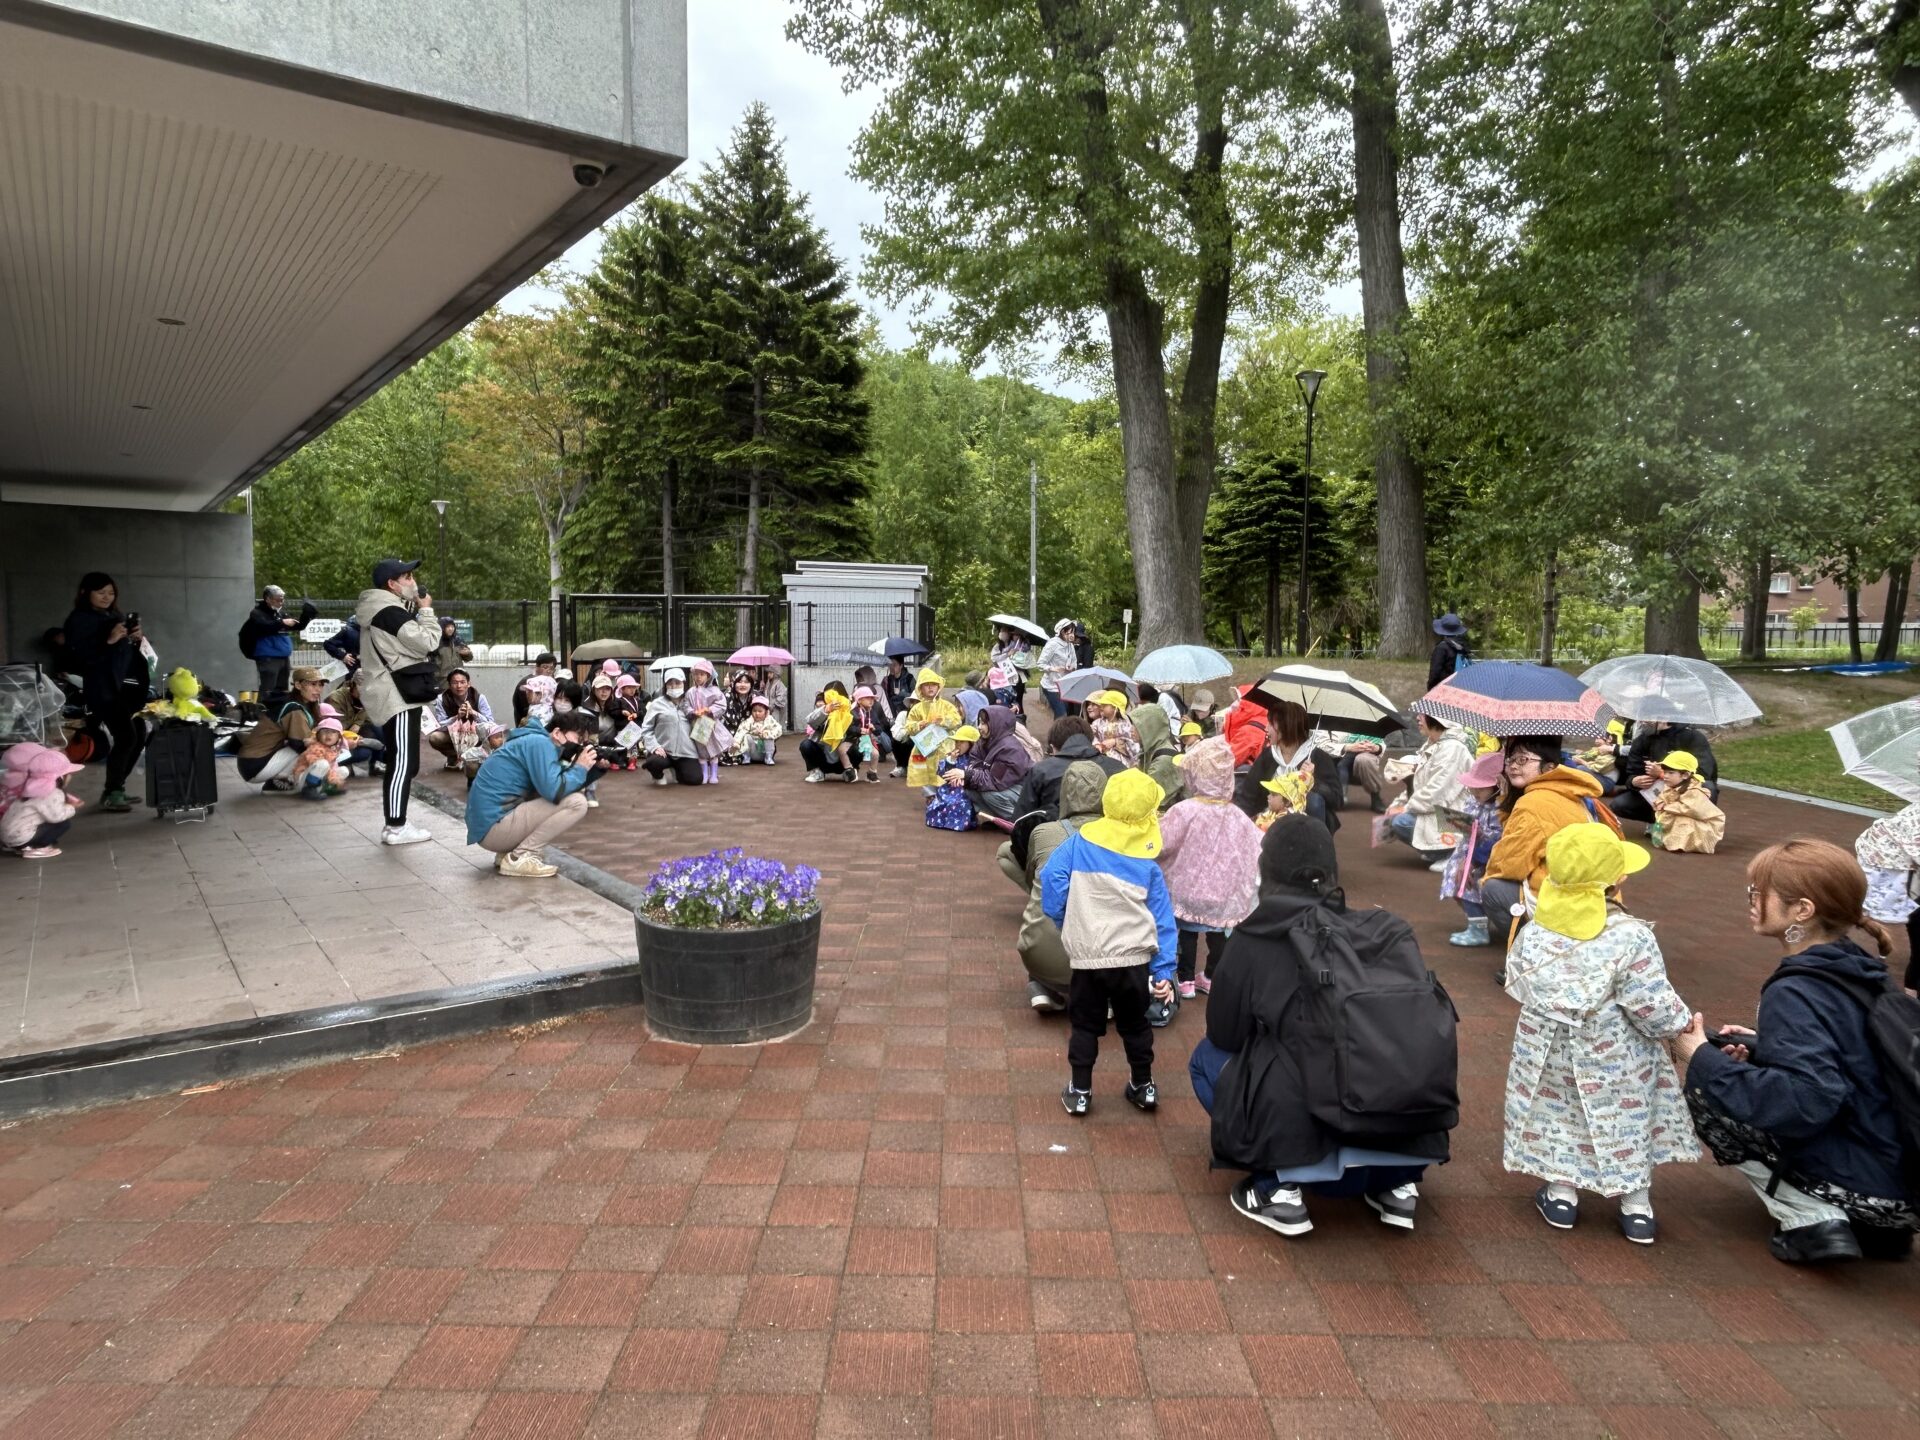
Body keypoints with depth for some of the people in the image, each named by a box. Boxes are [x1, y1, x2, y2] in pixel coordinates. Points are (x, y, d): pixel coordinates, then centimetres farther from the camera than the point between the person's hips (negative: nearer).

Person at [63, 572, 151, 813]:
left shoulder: (118, 616, 18)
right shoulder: (78, 620, -4)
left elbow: (131, 649, 21)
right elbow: (80, 655, -15)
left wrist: (138, 638, 0)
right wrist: (109, 641, -26)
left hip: (127, 685, 8)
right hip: (103, 689, -8)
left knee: (139, 735, 6)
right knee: (126, 737, -15)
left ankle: (117, 788, 18)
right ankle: (110, 794, -5)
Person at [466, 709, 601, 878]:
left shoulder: (539, 744, 18)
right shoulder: (540, 742, -12)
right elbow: (553, 791, -24)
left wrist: (592, 769, 3)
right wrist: (581, 768, -9)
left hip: (488, 826, 10)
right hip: (493, 826, -10)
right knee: (576, 802, -15)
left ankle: (508, 852, 12)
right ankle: (519, 858, -10)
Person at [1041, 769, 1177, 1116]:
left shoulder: (1079, 843, -3)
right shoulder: (1148, 865, 1)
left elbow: (1051, 880, -6)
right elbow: (1162, 920, 1)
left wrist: (1065, 923, 8)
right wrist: (1164, 971, 4)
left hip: (1086, 958, -1)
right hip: (1134, 959, 1)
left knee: (1085, 1024, 14)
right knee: (1134, 1023, 20)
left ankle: (1079, 1092, 18)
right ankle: (1143, 1087, 32)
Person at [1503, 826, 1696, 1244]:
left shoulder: (1535, 932, -12)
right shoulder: (1631, 938, -23)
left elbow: (1517, 986, 0)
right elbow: (1655, 1010, -18)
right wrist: (1681, 1023, 3)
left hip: (1550, 1053, 2)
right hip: (1616, 1062, -2)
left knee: (1558, 1116, 20)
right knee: (1628, 1124, 17)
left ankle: (1561, 1194, 26)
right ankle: (1636, 1205, 27)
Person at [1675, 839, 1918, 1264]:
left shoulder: (1794, 994, -21)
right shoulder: (1856, 971, 5)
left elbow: (1806, 1099, -32)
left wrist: (1707, 1062, -22)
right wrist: (1759, 1048, 9)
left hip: (1865, 1185, -8)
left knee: (1703, 1096, -3)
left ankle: (1811, 1220, -4)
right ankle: (1877, 1225, 16)